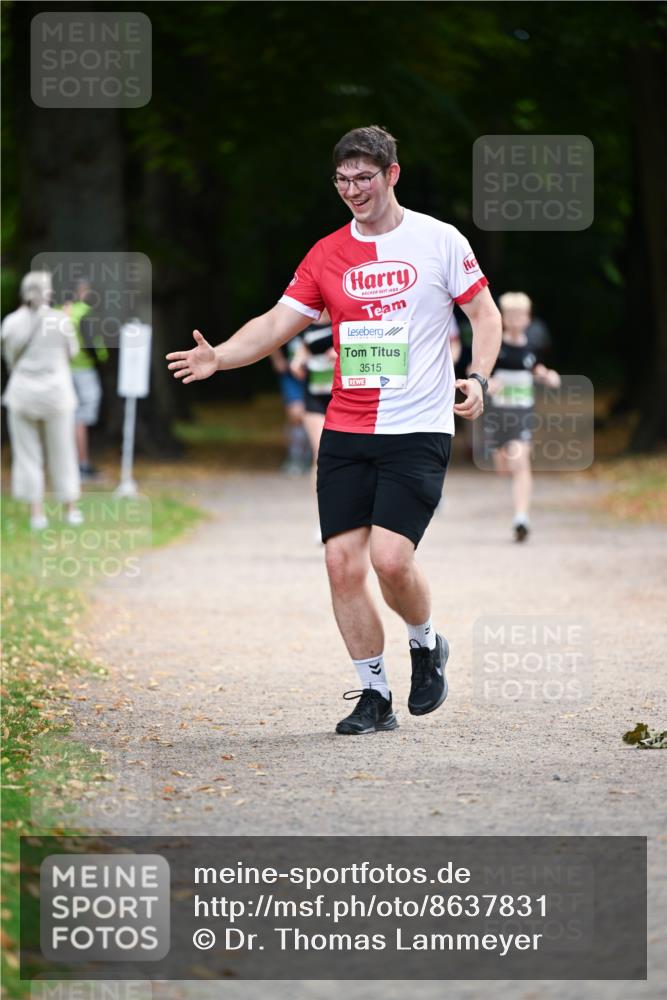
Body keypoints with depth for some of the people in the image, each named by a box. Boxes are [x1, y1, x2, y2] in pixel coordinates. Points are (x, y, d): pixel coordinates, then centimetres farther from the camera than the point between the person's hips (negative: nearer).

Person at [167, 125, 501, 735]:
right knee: (343, 561, -4)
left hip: (418, 431, -4)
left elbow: (485, 314, 6)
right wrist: (218, 357, -12)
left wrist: (478, 378, -10)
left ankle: (427, 645, 14)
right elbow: (278, 323, 5)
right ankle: (374, 696, 9)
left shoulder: (439, 240, 0)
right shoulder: (327, 255, 8)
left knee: (390, 557, -17)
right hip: (345, 433, 4)